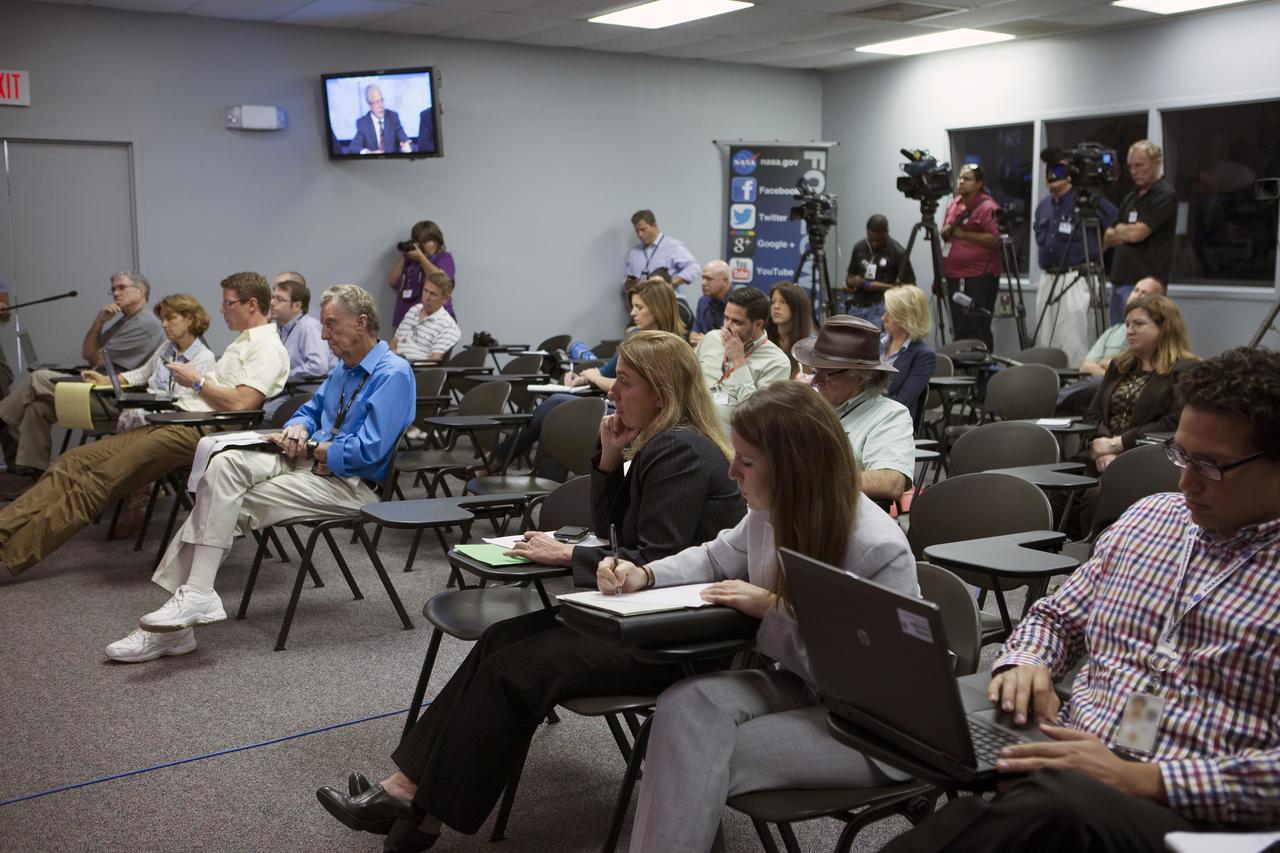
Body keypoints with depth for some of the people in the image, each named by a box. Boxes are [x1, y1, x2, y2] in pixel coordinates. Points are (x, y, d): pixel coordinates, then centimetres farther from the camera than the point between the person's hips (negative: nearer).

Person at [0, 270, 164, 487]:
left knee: (39, 380, -12)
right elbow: (87, 353, 13)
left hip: (116, 401, -10)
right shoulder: (122, 320, 20)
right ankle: (34, 473, 0)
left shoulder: (144, 324, -13)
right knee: (38, 404, 0)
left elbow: (98, 361, -13)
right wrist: (99, 322, 0)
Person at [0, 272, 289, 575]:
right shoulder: (243, 342, 25)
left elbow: (239, 403, -19)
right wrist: (192, 380, 10)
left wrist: (197, 381, -6)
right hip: (180, 420, 10)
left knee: (98, 481, -18)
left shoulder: (267, 348, -7)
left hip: (198, 431, -10)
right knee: (72, 462, -3)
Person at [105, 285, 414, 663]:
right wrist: (297, 429, 5)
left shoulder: (393, 374, -11)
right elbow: (310, 410, 30)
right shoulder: (344, 368, 19)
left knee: (233, 503, -19)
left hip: (349, 483, -8)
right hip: (309, 459, 8)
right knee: (226, 463, -16)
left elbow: (367, 450, -19)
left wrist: (308, 449, -10)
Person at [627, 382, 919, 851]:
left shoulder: (880, 550, -25)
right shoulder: (771, 513, -1)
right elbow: (716, 557, 19)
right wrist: (646, 575, 1)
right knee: (686, 702, -22)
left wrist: (773, 610, -23)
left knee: (707, 757, -23)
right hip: (802, 687, 7)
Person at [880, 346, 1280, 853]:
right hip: (1068, 760, 5)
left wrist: (1146, 780, -19)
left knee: (1050, 800, -39)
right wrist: (1024, 664, 4)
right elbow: (1059, 616, 27)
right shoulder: (1148, 517, 17)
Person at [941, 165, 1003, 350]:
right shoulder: (954, 204, 15)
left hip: (980, 277, -8)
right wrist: (946, 232, 2)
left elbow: (995, 239, -18)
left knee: (977, 329, -10)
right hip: (954, 276, 8)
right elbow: (945, 233, 25)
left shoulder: (987, 207, -9)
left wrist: (964, 234, -17)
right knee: (959, 328, 13)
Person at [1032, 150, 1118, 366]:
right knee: (1044, 342, 10)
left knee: (1072, 344, -9)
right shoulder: (1043, 206, 14)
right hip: (1047, 278, 7)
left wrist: (1097, 248, -3)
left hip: (1075, 278, -7)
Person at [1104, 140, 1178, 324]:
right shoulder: (1131, 197, 19)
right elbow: (1107, 238, 19)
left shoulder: (1165, 196, -7)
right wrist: (1124, 232, -1)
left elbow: (1136, 233, -15)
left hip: (1144, 283, -8)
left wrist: (1118, 230, 2)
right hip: (1119, 281, 8)